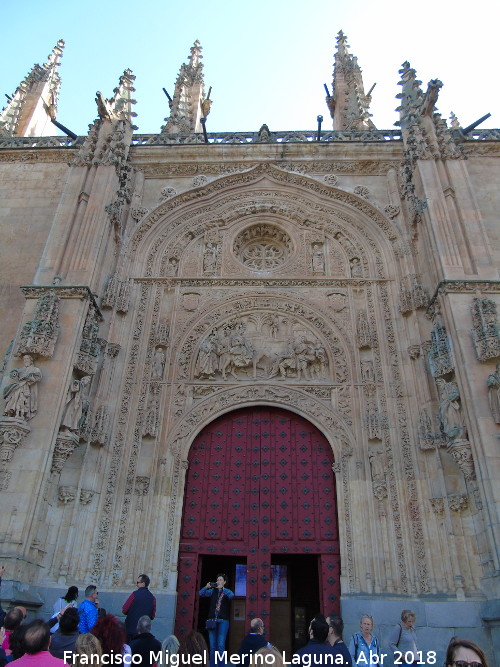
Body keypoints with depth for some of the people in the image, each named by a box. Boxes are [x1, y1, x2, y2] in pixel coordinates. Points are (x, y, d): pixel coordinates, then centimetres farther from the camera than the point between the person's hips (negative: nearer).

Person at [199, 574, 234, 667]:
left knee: (221, 645, -9)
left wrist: (222, 588, -24)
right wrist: (207, 587, -18)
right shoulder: (213, 591, 11)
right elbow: (201, 594, 0)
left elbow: (232, 595, -18)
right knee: (212, 646, 5)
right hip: (212, 620, 2)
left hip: (223, 621, -2)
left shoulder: (226, 592, 4)